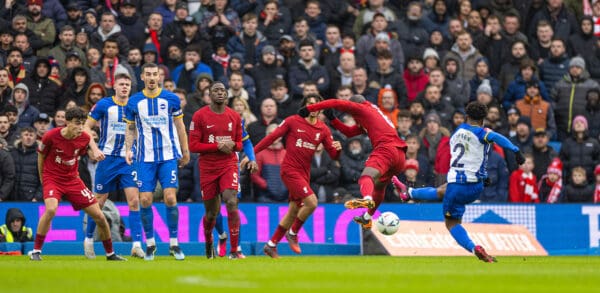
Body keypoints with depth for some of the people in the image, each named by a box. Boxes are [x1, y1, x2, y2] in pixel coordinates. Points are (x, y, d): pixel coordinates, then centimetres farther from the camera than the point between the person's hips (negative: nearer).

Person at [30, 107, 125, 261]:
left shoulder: (84, 138, -8)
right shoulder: (51, 136, -18)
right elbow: (41, 156, 0)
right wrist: (42, 178, 6)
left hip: (72, 179, 4)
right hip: (52, 178, -4)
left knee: (99, 216, -1)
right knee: (51, 209, -33)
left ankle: (110, 253, 20)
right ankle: (36, 251, -20)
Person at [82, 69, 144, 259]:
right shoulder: (104, 105, -3)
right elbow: (87, 127, 1)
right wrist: (95, 149, -12)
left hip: (128, 160, 2)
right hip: (107, 158, -2)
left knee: (134, 200, -10)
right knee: (99, 201, 5)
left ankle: (137, 245, -12)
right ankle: (89, 239, 23)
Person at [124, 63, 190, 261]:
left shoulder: (171, 99, 1)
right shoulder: (134, 102, 3)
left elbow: (180, 126, 10)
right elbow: (130, 129, 12)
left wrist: (185, 152, 10)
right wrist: (128, 149, -2)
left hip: (169, 157, -1)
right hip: (145, 158, 1)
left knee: (170, 198, -10)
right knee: (145, 200, -5)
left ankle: (173, 244, 1)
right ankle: (150, 243, 10)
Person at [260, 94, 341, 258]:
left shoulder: (323, 130, 6)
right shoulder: (293, 122, -6)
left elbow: (333, 155, 7)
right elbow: (272, 137, -3)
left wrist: (337, 149, -17)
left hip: (304, 173, 6)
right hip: (290, 169, -6)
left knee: (294, 212, 11)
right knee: (311, 202, -20)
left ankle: (271, 245, 24)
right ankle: (293, 233, 1)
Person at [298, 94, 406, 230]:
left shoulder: (362, 108, 12)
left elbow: (337, 103, 2)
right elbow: (349, 132, 37)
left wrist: (309, 108, 5)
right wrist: (332, 119, 30)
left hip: (386, 149, -9)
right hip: (400, 155, 9)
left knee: (367, 176, -31)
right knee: (379, 185, 29)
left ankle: (367, 198, -64)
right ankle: (367, 218, 46)